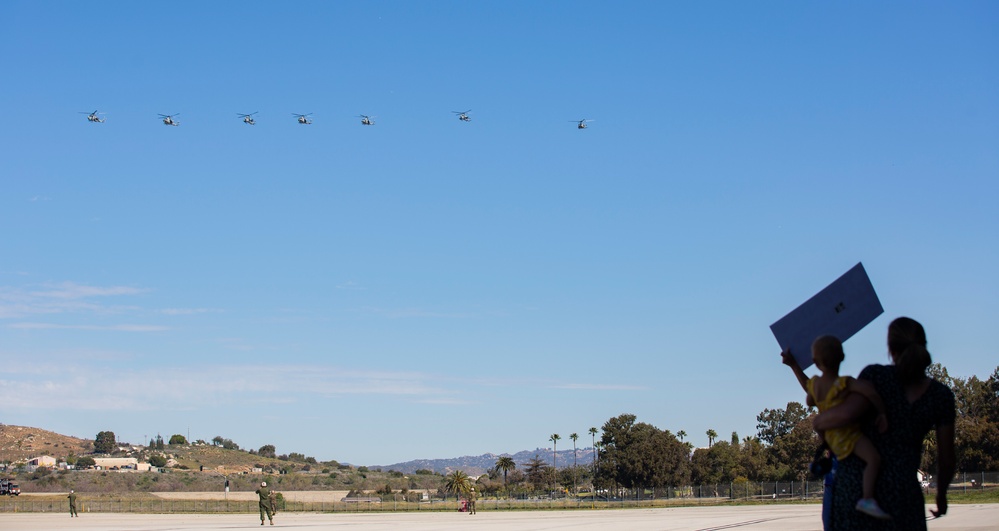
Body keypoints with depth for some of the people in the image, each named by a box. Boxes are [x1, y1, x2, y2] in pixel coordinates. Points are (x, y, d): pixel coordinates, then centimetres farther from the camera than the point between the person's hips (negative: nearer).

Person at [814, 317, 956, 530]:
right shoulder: (940, 395, 4)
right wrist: (941, 494, 27)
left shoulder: (876, 375, -2)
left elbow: (847, 413, -19)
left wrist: (818, 421, 3)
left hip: (855, 483, 0)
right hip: (902, 491, 0)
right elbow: (946, 459, 8)